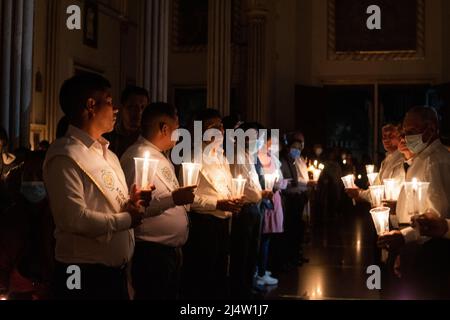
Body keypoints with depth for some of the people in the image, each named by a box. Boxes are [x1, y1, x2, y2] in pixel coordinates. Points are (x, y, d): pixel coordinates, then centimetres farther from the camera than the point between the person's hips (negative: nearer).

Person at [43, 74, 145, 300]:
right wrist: (126, 219, -12)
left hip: (116, 271, 8)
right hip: (85, 275, -8)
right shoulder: (64, 156, -15)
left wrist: (131, 204, 0)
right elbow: (75, 219, -24)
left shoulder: (108, 155, 14)